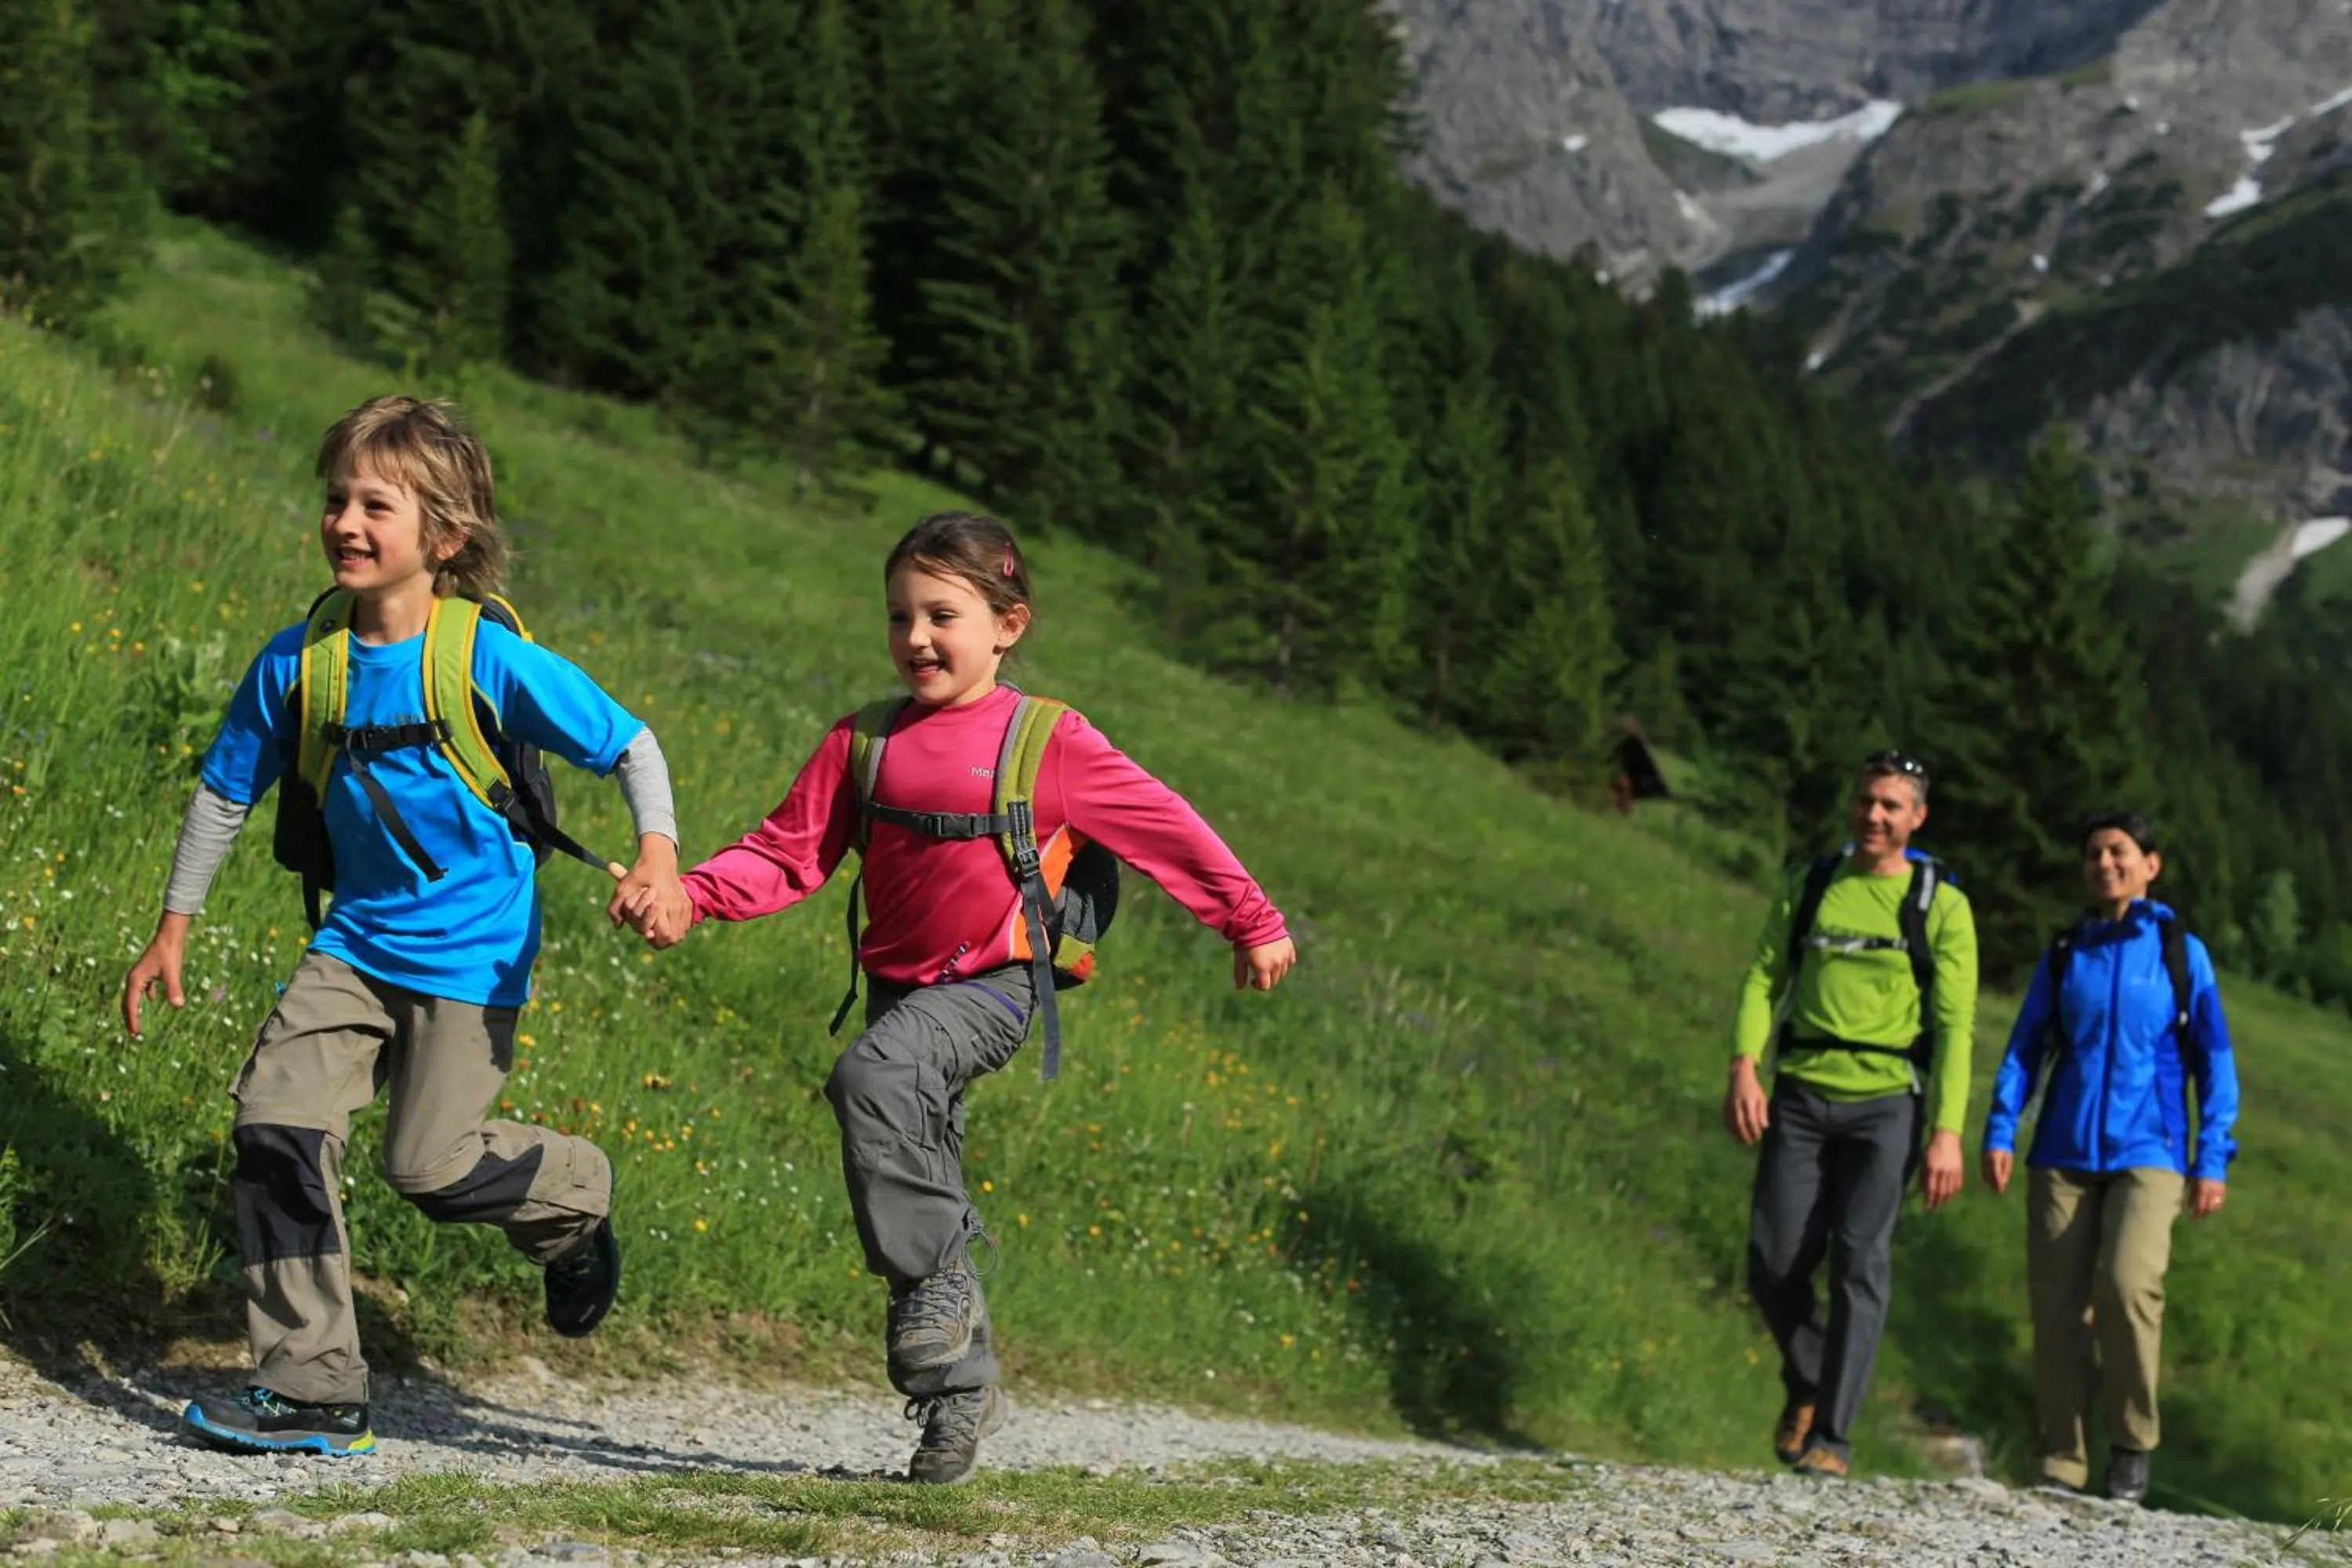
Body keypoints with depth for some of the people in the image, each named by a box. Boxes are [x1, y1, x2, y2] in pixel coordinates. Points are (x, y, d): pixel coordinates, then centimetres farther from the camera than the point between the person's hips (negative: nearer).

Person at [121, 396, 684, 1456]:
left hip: (470, 952, -4)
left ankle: (575, 1194, 29)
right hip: (357, 939, 4)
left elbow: (630, 745, -8)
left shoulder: (493, 662, -17)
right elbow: (226, 792, 9)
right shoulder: (298, 662, -5)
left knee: (430, 1166, -7)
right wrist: (173, 929, 11)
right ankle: (312, 1390, -3)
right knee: (275, 1117, -11)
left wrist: (659, 852, -25)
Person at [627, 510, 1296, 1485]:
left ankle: (938, 1288, -20)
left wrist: (1252, 923, 7)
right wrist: (692, 898, -14)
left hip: (990, 988, -5)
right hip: (899, 989, 5)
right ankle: (960, 1391, 22)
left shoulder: (1050, 744, -5)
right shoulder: (863, 743, 5)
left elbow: (1167, 829, 2)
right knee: (920, 1181, 8)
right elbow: (790, 852, 2)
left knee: (872, 1077, -32)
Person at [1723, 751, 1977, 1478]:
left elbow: (1954, 1026, -2)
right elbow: (1763, 979, 7)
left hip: (1886, 1101, -3)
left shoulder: (1942, 906, 2)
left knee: (1859, 1258, -13)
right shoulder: (1809, 886, 10)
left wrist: (1947, 1132, -10)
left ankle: (1832, 1436, -9)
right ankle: (1806, 1384, 25)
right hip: (1801, 1097, 3)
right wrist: (1744, 1069, -9)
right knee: (1773, 1262, -2)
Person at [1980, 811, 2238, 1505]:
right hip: (2065, 1154, 3)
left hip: (2146, 1153, -3)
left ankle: (2132, 1443, -5)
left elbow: (2214, 1060, 6)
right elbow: (2025, 1049, 11)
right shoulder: (2064, 955, 10)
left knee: (2128, 1284, -23)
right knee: (2057, 1305, -2)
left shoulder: (2181, 952, 5)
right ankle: (2063, 1466, 8)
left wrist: (2212, 1160, -1)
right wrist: (2000, 1132, -1)